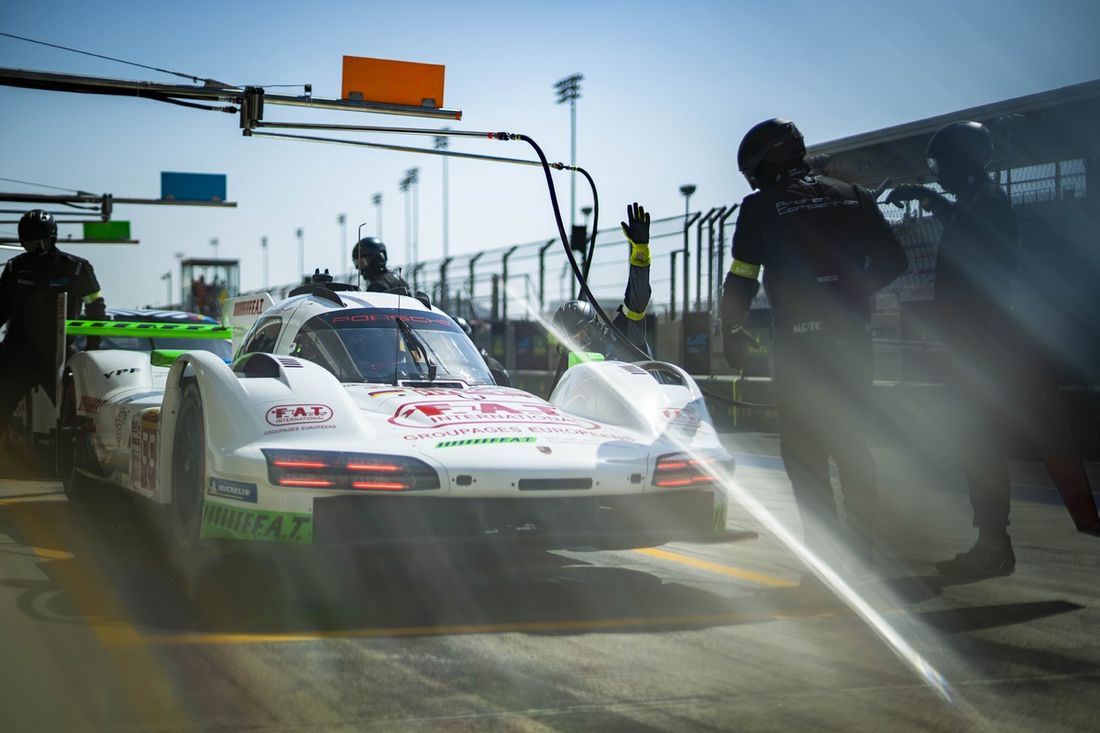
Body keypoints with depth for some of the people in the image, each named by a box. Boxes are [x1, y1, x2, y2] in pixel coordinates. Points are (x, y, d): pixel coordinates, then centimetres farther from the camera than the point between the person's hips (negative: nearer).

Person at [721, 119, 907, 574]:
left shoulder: (760, 207, -2)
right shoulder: (852, 197, 11)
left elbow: (741, 280, -4)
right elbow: (893, 260, 10)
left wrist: (732, 333, 8)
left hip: (799, 343, -4)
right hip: (854, 339, 5)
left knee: (804, 450, 2)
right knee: (853, 444, 15)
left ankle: (825, 555, -4)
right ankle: (863, 551, 17)